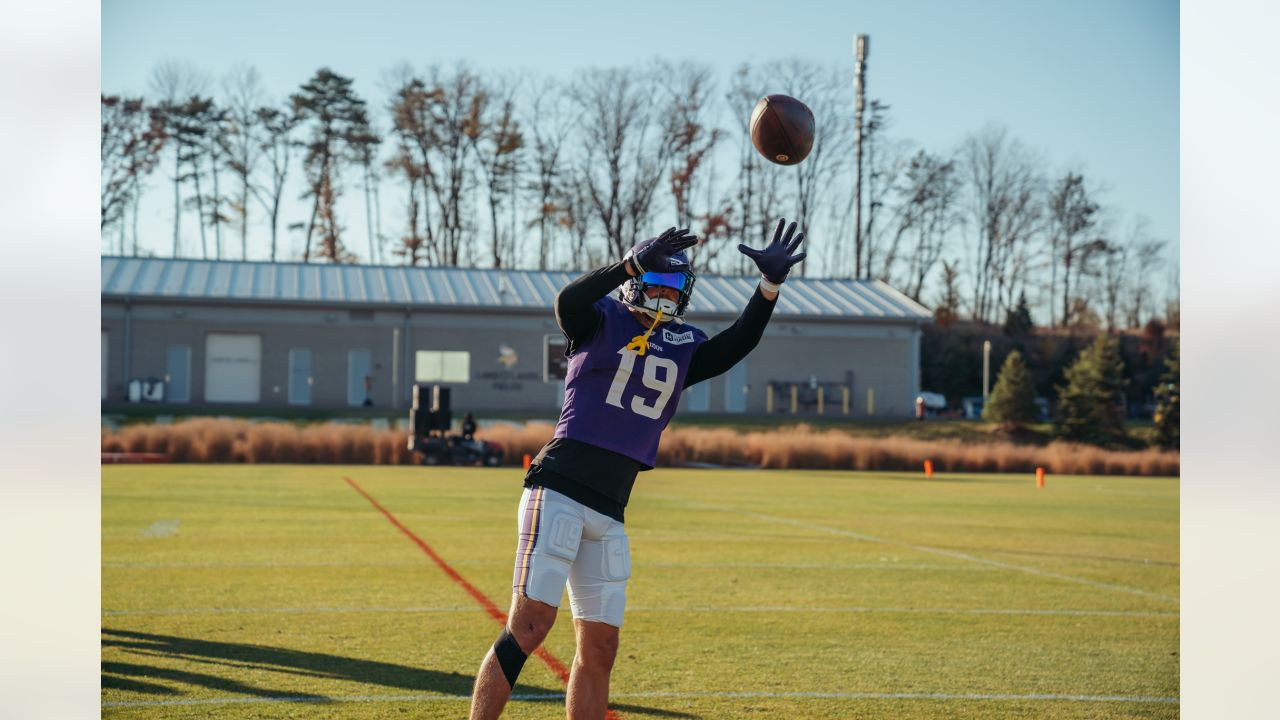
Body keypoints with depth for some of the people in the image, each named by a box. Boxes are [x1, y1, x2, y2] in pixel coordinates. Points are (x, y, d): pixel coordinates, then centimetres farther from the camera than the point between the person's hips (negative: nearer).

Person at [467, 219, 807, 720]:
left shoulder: (683, 346, 16)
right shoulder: (602, 321, 1)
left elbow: (738, 343, 7)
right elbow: (568, 301, -20)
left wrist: (770, 283, -5)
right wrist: (633, 263, -31)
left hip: (609, 514, 6)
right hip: (559, 490, -6)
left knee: (599, 649, 8)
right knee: (530, 625, -15)